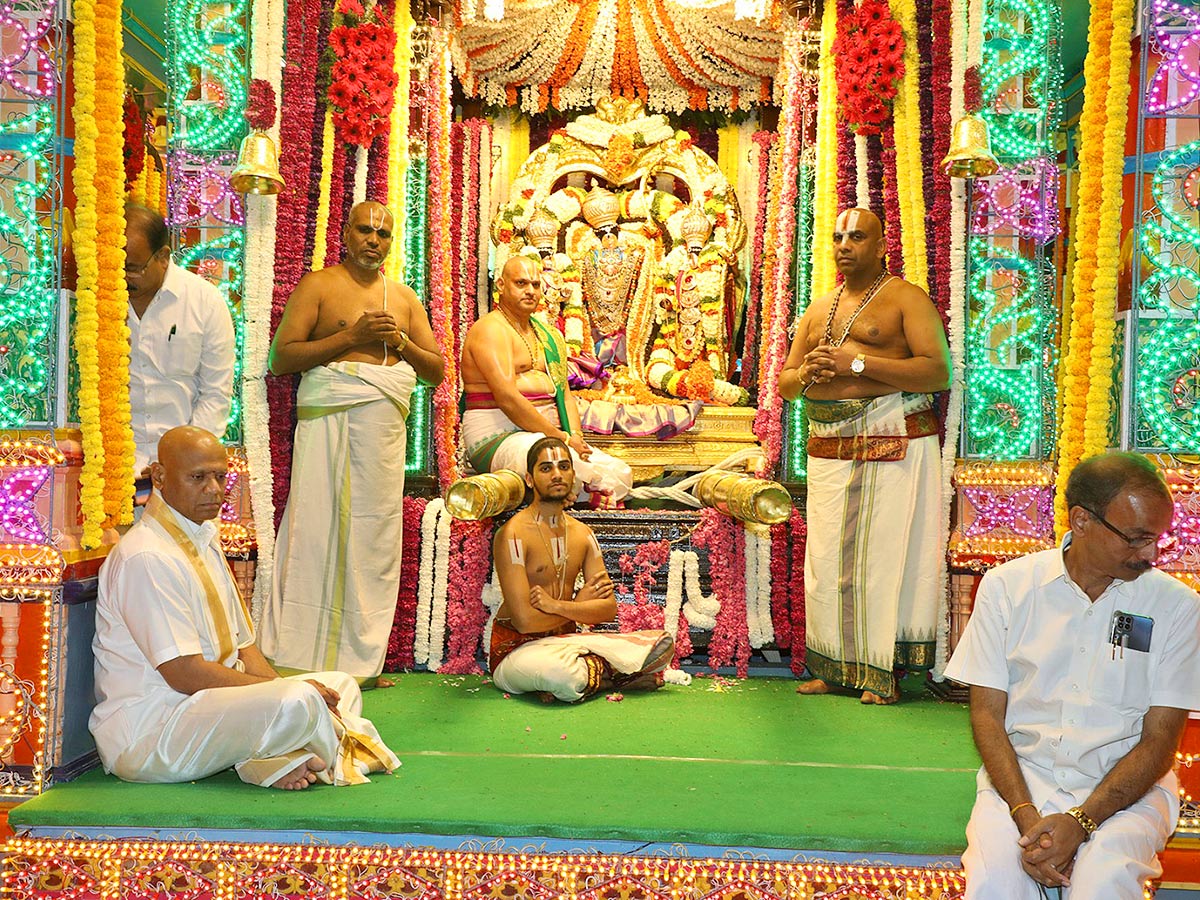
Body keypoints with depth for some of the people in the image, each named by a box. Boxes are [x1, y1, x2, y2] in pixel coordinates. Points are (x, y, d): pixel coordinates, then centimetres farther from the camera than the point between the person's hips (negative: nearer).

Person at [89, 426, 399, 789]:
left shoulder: (205, 539, 15)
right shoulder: (147, 558, -17)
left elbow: (242, 645, 16)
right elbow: (184, 673, -21)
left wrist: (278, 686, -2)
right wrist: (283, 690, -15)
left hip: (211, 702, 11)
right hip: (144, 734, -11)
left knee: (341, 686, 9)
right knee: (296, 704, -32)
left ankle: (265, 762, -15)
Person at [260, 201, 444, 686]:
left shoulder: (405, 297, 19)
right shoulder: (318, 285, 6)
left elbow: (436, 370, 17)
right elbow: (281, 357, -5)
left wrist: (401, 342, -2)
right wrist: (351, 336, -12)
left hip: (386, 423, 4)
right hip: (331, 417, -4)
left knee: (375, 536, 3)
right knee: (318, 530, -8)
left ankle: (360, 659, 10)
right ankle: (299, 658, -2)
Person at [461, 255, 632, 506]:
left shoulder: (548, 336, 21)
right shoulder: (490, 329, -7)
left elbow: (565, 394, 16)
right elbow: (507, 397, -18)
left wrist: (576, 436, -5)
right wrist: (562, 438, -17)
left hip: (546, 434, 8)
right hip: (499, 437, -8)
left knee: (621, 473, -6)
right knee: (569, 465, -35)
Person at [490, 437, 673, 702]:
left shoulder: (582, 533, 9)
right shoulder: (512, 534, -12)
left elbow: (609, 608, 2)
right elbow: (524, 620, -19)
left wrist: (556, 605, -15)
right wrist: (580, 605, -4)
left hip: (567, 640, 5)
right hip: (517, 648, -5)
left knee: (662, 644, -8)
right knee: (563, 675, -39)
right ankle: (610, 674, -8)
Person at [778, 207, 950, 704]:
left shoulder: (905, 298, 2)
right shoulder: (818, 310, 21)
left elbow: (938, 371, -12)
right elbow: (784, 383, 21)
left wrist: (857, 364, -16)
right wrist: (805, 373, -4)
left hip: (893, 443, -6)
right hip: (828, 446, 6)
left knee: (885, 554, -6)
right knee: (827, 558, 4)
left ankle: (885, 673, 3)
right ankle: (835, 666, 13)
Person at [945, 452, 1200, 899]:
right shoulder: (1006, 586, -1)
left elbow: (1159, 740, -3)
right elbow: (987, 714, -1)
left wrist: (1080, 822, -17)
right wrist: (1026, 815, -16)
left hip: (1126, 784, 0)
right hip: (1021, 770, 0)